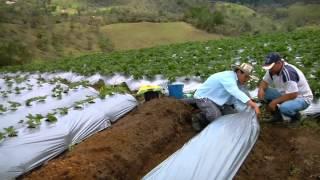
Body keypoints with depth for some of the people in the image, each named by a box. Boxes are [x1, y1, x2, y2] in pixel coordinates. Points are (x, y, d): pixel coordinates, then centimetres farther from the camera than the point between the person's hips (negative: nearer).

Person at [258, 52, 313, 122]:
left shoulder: (288, 72, -31)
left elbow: (293, 95, -33)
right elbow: (264, 81, 2)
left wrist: (274, 102, -28)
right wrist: (261, 89, -21)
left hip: (302, 98, -8)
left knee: (284, 107, -38)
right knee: (264, 92, -10)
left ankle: (295, 115, -1)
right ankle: (277, 114, 7)